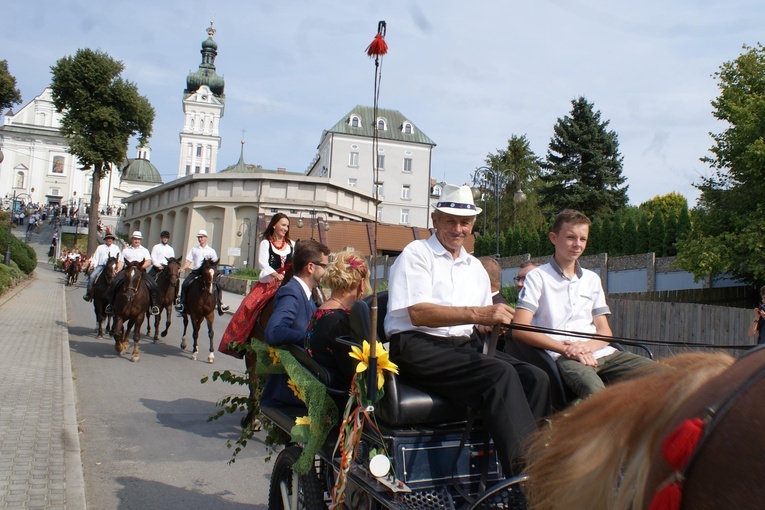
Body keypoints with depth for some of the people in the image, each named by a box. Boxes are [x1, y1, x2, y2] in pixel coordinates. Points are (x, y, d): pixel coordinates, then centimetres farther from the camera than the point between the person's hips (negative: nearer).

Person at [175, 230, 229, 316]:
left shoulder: (211, 250, 12)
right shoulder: (194, 249, 15)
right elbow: (188, 261, 10)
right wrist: (181, 269, -5)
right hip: (195, 271, 1)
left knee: (217, 285, -20)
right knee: (185, 284, -19)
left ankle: (220, 303, -10)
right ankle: (182, 303, -10)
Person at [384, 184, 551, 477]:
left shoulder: (475, 268, 23)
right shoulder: (417, 253, 2)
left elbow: (482, 324, 22)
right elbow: (418, 314, -14)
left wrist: (494, 322, -4)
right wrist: (476, 313, -24)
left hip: (463, 346, 7)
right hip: (418, 346, -7)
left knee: (535, 378, -17)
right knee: (499, 373, -30)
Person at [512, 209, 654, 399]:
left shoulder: (592, 279, 23)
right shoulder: (537, 277, 5)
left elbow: (605, 332, 16)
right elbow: (519, 328, -7)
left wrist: (589, 345, -8)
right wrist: (565, 348, -17)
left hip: (598, 352, 6)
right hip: (562, 356, -6)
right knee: (594, 390, -39)